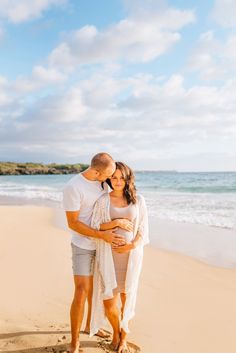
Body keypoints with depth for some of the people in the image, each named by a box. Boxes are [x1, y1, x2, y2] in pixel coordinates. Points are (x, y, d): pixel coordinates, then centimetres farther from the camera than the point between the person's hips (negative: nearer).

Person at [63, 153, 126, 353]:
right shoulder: (73, 187, -22)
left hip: (102, 244, 6)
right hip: (83, 246, -6)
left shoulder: (103, 182, -3)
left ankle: (90, 325, 39)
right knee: (81, 293, -6)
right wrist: (102, 235, -25)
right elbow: (73, 223, -20)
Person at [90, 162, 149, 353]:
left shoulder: (138, 200, -1)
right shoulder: (103, 200, -2)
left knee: (126, 296, 8)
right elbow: (94, 227, -5)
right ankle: (116, 331, 30)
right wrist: (116, 222, -17)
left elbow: (143, 229, 0)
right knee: (109, 298, 0)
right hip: (109, 254, 0)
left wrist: (131, 246, -16)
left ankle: (124, 336, 30)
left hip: (131, 254, 0)